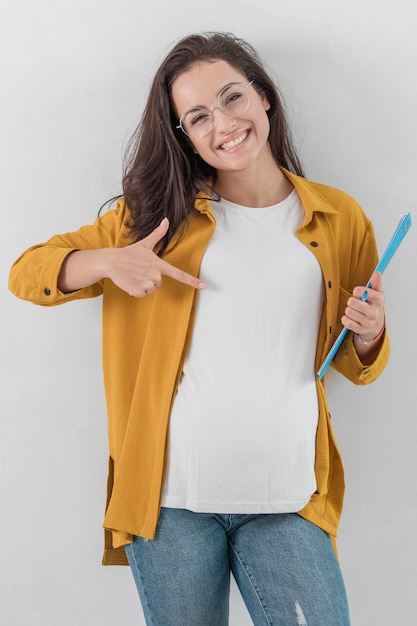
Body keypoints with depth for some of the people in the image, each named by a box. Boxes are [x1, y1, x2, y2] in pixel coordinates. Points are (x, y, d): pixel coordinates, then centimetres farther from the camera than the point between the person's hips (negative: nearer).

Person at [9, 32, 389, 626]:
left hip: (287, 504, 1)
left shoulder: (340, 218, 7)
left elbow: (356, 365, 16)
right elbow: (27, 272, 5)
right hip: (172, 497, 0)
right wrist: (108, 260, -13)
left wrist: (368, 333, -7)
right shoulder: (159, 212, 6)